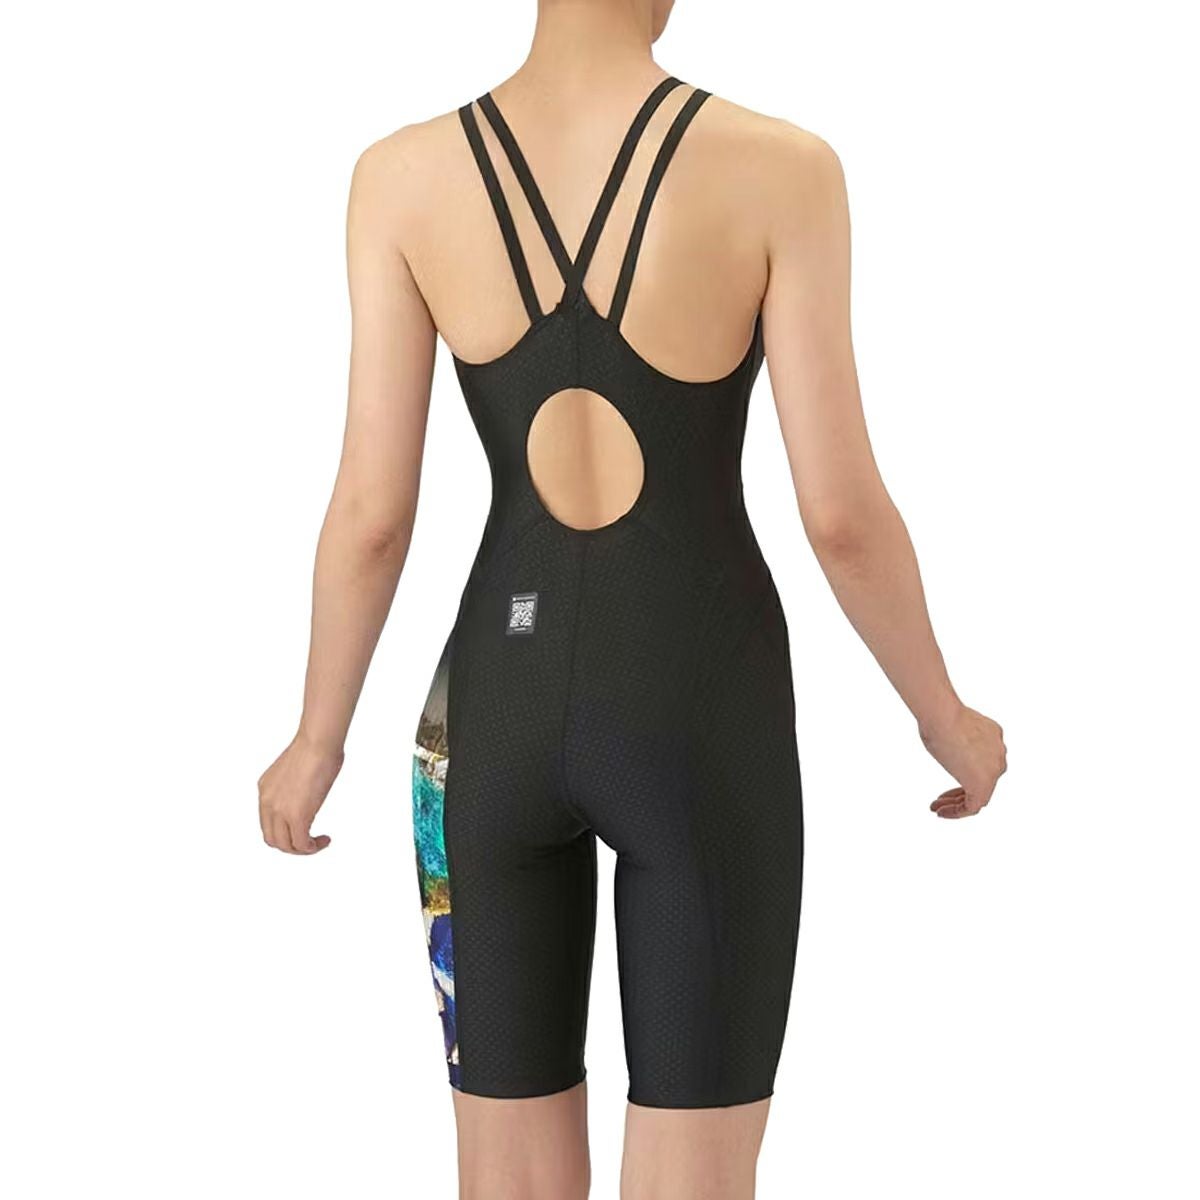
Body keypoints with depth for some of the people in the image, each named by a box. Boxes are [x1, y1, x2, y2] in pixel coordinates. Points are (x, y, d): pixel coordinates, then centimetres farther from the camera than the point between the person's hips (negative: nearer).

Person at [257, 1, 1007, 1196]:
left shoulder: (403, 176, -8)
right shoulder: (780, 168, -14)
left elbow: (372, 512, -6)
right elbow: (843, 513, -12)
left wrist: (317, 742, 11)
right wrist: (946, 719, 6)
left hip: (500, 712, 3)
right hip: (699, 726, -2)